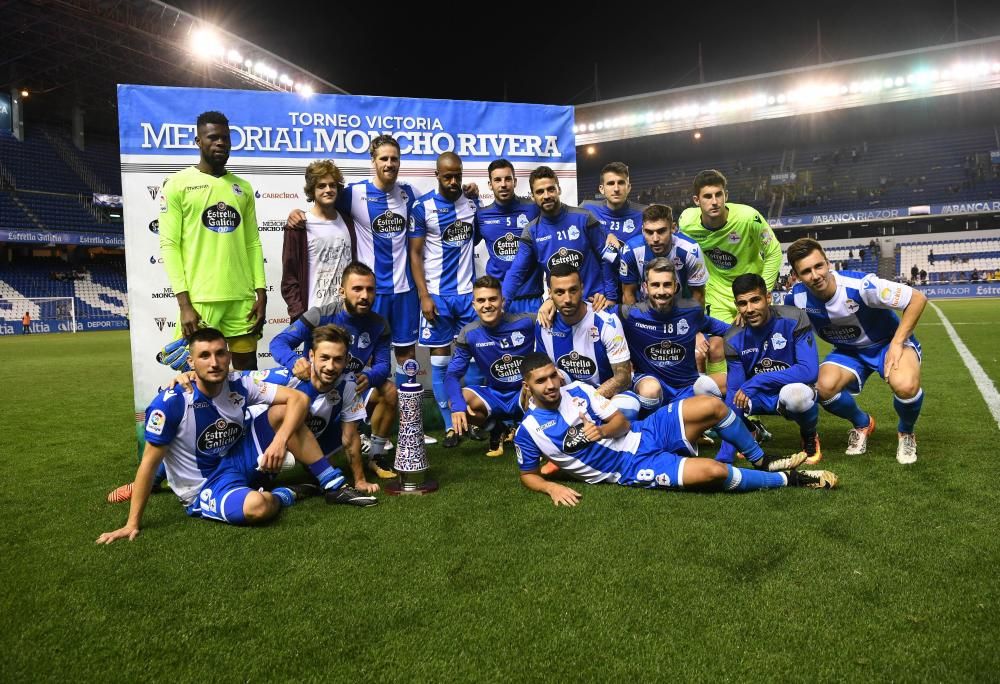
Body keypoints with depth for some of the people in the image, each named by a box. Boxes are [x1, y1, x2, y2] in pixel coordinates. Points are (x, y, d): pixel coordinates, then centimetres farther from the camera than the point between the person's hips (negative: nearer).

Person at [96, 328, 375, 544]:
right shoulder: (171, 403, -22)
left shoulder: (240, 385, -11)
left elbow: (299, 399, -12)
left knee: (284, 411, -13)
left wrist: (279, 440, -27)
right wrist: (132, 524, -13)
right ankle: (284, 495, 0)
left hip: (240, 458, 5)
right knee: (257, 507, -38)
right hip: (204, 487, -5)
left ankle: (335, 486, -9)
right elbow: (149, 463, -16)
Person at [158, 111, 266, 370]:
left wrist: (261, 293, 4)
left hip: (242, 297, 4)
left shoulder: (243, 188, 14)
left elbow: (253, 243, 13)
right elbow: (169, 245, -5)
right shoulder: (178, 184, 1)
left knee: (247, 369, 8)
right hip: (200, 298, -4)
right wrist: (184, 303, -13)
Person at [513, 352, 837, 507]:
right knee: (713, 471, -26)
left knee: (713, 406, -12)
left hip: (646, 433, 5)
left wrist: (601, 431, -18)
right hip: (633, 470, -5)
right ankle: (788, 478, 0)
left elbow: (622, 422, 5)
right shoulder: (529, 431, -8)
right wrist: (552, 487, -19)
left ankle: (763, 462, 13)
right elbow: (528, 475, 3)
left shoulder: (577, 389, 2)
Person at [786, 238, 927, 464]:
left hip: (887, 343, -3)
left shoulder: (860, 285, -31)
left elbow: (918, 298, -23)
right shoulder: (799, 297, -18)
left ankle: (906, 433, 3)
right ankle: (862, 424, 9)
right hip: (848, 351, 3)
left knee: (905, 386, -35)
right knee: (825, 386, -28)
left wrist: (897, 343, -27)